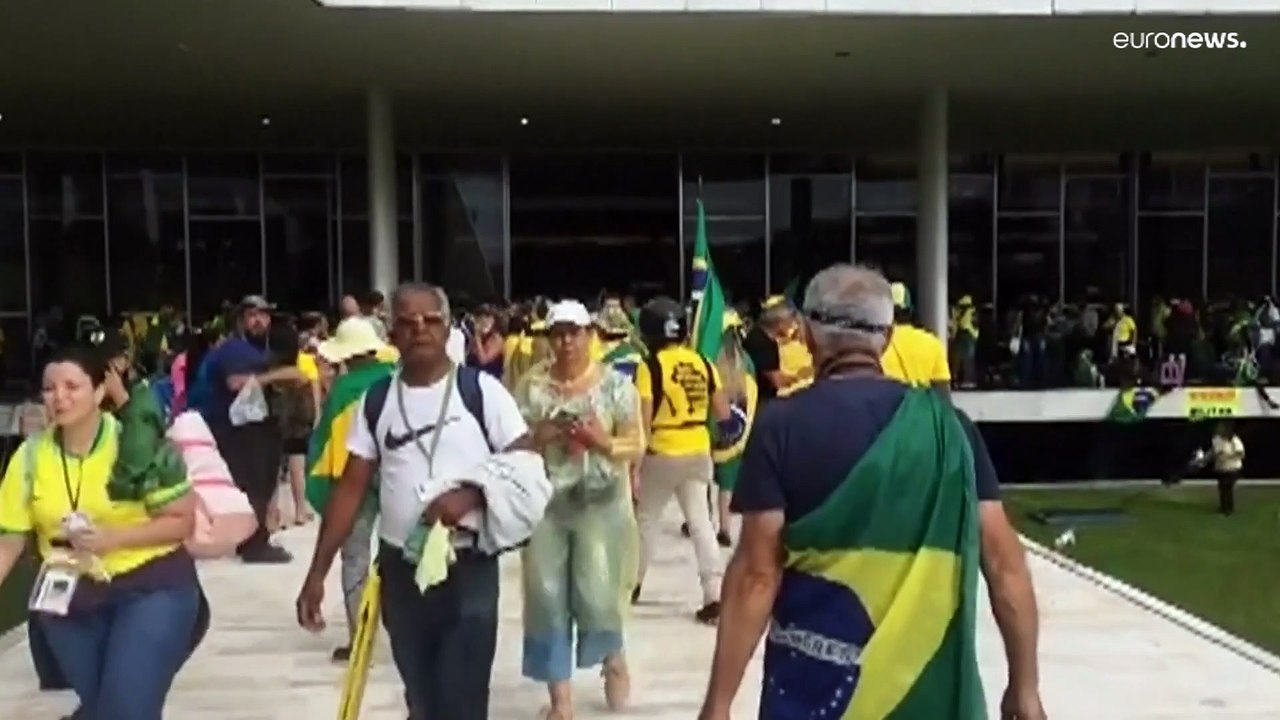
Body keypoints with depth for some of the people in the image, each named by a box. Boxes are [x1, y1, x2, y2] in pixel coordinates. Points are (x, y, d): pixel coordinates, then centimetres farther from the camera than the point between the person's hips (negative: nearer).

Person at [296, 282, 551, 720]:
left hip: (468, 571, -3)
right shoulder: (376, 401, 3)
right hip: (400, 572, 4)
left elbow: (527, 464, -7)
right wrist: (318, 571, -1)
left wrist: (472, 492, -23)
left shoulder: (480, 390, -6)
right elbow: (351, 488, 4)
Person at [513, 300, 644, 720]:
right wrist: (540, 436, -16)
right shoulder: (531, 387, 2)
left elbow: (636, 446, -1)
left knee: (596, 597, -6)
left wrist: (603, 441, -19)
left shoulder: (616, 384, -2)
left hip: (601, 504, -2)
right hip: (545, 504, 2)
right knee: (547, 598, 1)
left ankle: (613, 658, 28)